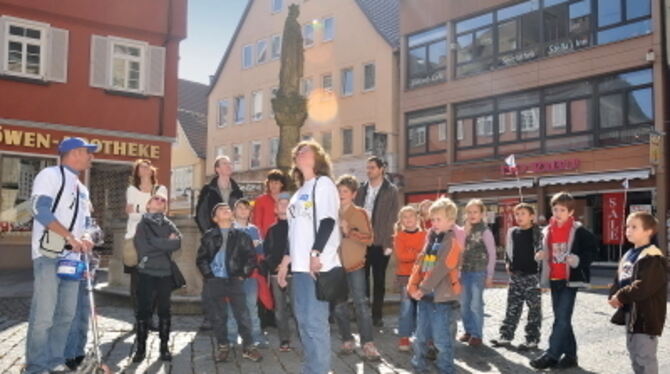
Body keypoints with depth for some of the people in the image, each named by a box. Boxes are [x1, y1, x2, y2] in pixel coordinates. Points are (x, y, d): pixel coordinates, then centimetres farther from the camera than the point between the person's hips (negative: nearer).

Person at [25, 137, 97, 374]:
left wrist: (85, 238, -1)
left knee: (67, 313, 8)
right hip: (49, 254, -8)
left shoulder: (82, 189, 21)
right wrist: (70, 237, -20)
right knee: (44, 314, -7)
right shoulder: (50, 175, -3)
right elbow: (41, 210, -15)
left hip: (72, 256, 8)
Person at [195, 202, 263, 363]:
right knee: (217, 316, 5)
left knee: (242, 314, -4)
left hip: (234, 281, -1)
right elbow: (200, 259, 7)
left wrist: (243, 275, -1)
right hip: (214, 281, 1)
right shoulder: (209, 236, 7)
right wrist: (208, 275, -2)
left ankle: (248, 346, 6)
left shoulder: (240, 235, 7)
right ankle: (223, 346, 19)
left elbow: (251, 257, 6)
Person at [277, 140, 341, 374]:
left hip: (317, 265, -8)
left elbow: (328, 220, -13)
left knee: (315, 321, -10)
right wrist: (287, 259, 20)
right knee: (303, 319, 10)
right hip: (300, 265, 8)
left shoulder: (323, 183, -1)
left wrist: (316, 254, -22)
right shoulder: (300, 191, 22)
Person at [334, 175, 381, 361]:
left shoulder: (360, 213, -3)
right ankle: (347, 340, 21)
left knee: (361, 304, -5)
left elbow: (369, 238, -10)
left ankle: (368, 344, -1)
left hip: (355, 266, -4)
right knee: (339, 306, 8)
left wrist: (349, 231, -20)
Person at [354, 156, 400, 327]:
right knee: (362, 278, 6)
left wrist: (388, 243, -12)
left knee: (379, 279, 5)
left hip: (379, 242, -3)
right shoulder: (361, 190, 10)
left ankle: (377, 315, 13)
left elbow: (392, 219, -5)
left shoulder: (391, 191, 0)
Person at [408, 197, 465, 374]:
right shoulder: (431, 238, 12)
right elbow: (420, 263, 10)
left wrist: (423, 288, -18)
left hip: (442, 297, -7)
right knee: (421, 335, 17)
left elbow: (441, 269, -19)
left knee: (441, 338, 0)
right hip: (425, 295, 7)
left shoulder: (452, 241, -12)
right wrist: (413, 286, 0)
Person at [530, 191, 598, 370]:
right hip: (554, 280, 6)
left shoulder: (579, 231, -9)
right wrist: (540, 256, -1)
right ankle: (570, 354, 21)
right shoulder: (548, 231, 8)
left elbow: (593, 250, -6)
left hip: (570, 279, -6)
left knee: (562, 318, -8)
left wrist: (579, 260, -20)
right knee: (561, 318, 11)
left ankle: (551, 354, -4)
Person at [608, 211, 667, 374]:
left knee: (645, 357, -5)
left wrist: (621, 297, -17)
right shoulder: (628, 256, 13)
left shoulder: (653, 258, -17)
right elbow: (618, 281, 15)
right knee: (634, 354, 19)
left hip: (647, 316, -9)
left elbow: (643, 287, -26)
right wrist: (614, 296, -5)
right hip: (630, 314, 9)